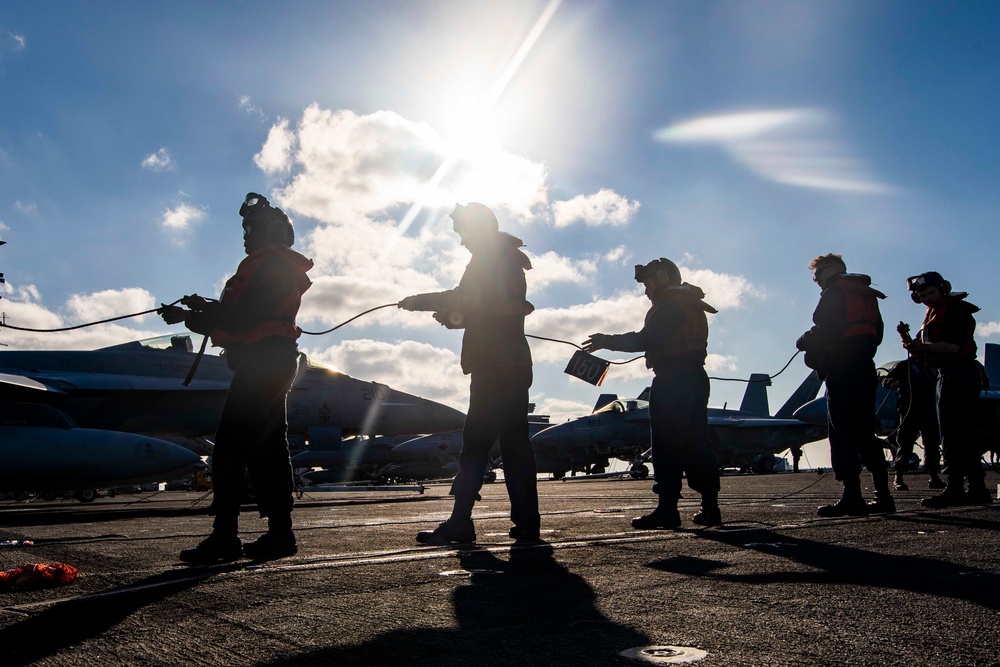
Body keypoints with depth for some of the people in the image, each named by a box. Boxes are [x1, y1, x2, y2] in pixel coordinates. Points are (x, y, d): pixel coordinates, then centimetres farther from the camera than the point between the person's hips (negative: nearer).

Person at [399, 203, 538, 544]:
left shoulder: (489, 259, -8)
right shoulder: (508, 260, 22)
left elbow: (461, 297, -18)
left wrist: (418, 301, -8)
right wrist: (456, 318, 18)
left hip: (494, 368, -10)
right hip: (514, 365, 10)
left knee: (476, 443, -11)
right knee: (514, 442, 8)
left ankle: (460, 523, -11)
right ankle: (526, 522, 9)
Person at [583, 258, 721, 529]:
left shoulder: (668, 304, -8)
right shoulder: (690, 304, 22)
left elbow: (645, 340, -17)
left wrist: (607, 341, -10)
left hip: (671, 380, -10)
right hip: (694, 378, 10)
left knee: (666, 445, -9)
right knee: (696, 442, 9)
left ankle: (667, 508, -11)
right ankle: (710, 507, 9)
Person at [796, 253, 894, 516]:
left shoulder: (833, 293, -6)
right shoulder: (867, 295, 20)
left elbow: (825, 331, -17)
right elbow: (877, 333, 19)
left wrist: (803, 342, 0)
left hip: (842, 371, -8)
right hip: (866, 369, 9)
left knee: (842, 434, -7)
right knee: (866, 433, 11)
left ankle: (852, 496, -11)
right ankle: (883, 495, 9)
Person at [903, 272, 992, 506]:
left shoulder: (955, 309, -11)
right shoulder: (933, 313, 19)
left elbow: (953, 346, -22)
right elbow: (929, 346, 19)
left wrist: (922, 346, -17)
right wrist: (915, 346, -1)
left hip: (961, 374, -10)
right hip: (947, 376, 10)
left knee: (953, 436, -12)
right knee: (964, 435, 12)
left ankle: (954, 489, -11)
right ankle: (977, 489, 17)